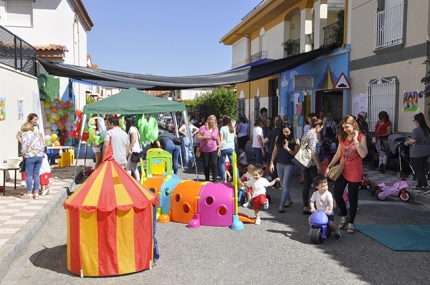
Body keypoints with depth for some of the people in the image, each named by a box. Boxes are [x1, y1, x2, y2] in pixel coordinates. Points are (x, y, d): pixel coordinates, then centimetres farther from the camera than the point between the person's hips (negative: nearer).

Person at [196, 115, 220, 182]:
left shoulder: (216, 128, 3)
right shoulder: (203, 128, -8)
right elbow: (198, 137, -7)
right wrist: (205, 137, -21)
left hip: (213, 149, 2)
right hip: (204, 150, -1)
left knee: (214, 164, -10)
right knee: (206, 165, 8)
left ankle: (215, 180, -4)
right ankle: (207, 180, 23)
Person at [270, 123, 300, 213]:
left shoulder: (295, 140, -6)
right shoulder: (278, 138, 3)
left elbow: (296, 154, -8)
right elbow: (275, 151, 6)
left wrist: (287, 148, -21)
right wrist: (272, 163, 2)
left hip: (289, 164, -4)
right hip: (279, 164, 4)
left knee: (285, 185, -7)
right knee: (283, 184, 15)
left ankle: (281, 205, -7)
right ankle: (288, 200, 34)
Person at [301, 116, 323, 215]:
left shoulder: (306, 134, 14)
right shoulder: (312, 134, -12)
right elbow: (312, 151, -19)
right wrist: (318, 164, -16)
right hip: (312, 164, -9)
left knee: (306, 186, 9)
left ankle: (305, 208, 12)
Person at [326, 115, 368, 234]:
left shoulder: (361, 137, -8)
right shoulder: (343, 137, 6)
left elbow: (363, 154, -22)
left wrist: (355, 140, -22)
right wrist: (329, 166, 8)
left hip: (354, 173, -5)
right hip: (342, 171, 5)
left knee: (352, 198, 5)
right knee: (337, 195, 3)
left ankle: (351, 223, 20)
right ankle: (345, 216, 27)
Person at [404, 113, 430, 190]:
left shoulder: (416, 130, -16)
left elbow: (413, 140, -27)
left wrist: (407, 142, -10)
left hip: (417, 153, -8)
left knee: (418, 170, -1)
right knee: (422, 169, 15)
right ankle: (419, 185, 21)